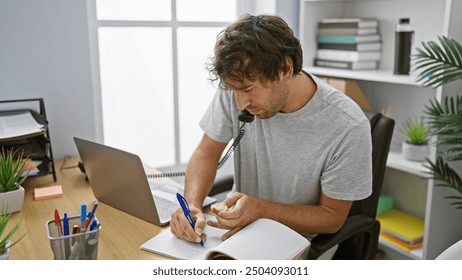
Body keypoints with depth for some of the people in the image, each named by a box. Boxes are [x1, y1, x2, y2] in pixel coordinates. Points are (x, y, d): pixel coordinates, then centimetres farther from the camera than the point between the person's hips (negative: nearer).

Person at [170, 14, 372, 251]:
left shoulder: (348, 127, -25)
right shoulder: (236, 87, -16)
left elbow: (332, 217, -14)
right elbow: (207, 154, -5)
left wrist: (260, 209, -30)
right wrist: (192, 204, -26)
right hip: (239, 230, 4)